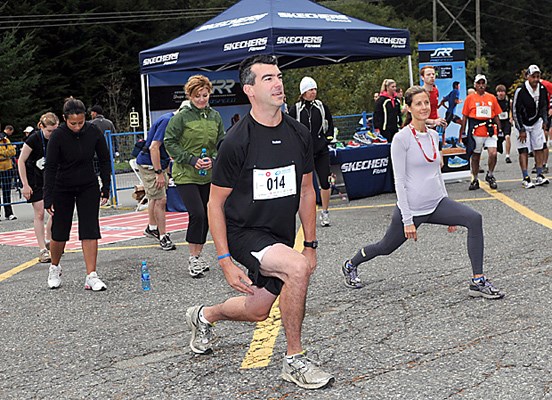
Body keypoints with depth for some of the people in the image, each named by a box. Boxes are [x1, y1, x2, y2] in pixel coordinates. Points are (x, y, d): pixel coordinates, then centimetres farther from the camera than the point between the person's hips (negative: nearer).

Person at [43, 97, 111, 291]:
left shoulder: (93, 132, -12)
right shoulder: (58, 136, -18)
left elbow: (104, 160, 0)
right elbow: (50, 168, -17)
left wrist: (106, 188, -2)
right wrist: (48, 199, -21)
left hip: (88, 187, 1)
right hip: (63, 189, -1)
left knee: (90, 230, -7)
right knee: (59, 232, 4)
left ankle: (91, 276, -7)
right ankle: (55, 268, 31)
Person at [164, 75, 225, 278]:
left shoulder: (215, 116, 6)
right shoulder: (182, 116, -8)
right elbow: (170, 143, -7)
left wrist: (212, 159, -9)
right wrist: (192, 160, -15)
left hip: (208, 175, 5)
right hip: (186, 175, -5)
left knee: (206, 216, 9)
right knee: (197, 214, -15)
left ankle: (198, 254, 24)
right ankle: (193, 258, -1)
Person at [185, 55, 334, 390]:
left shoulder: (300, 134, -2)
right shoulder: (237, 141, -18)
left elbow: (306, 192, 9)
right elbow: (215, 203, -11)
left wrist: (311, 245, 8)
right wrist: (225, 261, -15)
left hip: (281, 235, 6)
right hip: (243, 232, -6)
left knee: (256, 312, 14)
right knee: (297, 268, -31)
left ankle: (204, 316, 48)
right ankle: (295, 360, -14)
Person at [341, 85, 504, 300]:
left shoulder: (433, 135, 8)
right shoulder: (402, 139, -13)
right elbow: (399, 181, -14)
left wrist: (448, 210, 16)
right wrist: (407, 220, -17)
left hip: (436, 204, 5)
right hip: (412, 208, -5)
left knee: (474, 219, -19)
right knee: (386, 247, 14)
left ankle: (478, 282, -16)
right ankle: (351, 266, 47)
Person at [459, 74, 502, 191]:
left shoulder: (492, 98, 11)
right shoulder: (470, 98, 5)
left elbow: (496, 116, 16)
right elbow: (465, 117, 7)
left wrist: (499, 130, 12)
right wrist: (462, 132, 3)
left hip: (490, 129, 1)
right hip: (475, 130, -1)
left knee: (493, 153, -15)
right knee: (475, 156, 8)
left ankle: (490, 175, 9)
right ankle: (474, 180, 21)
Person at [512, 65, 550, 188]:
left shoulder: (542, 89, -4)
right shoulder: (520, 91, -21)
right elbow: (515, 111, -18)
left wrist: (544, 121, 8)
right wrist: (521, 130, -17)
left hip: (536, 122, 5)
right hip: (522, 123, -5)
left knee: (539, 149, 2)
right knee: (524, 151, -7)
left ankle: (539, 176, 7)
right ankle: (526, 179, -7)